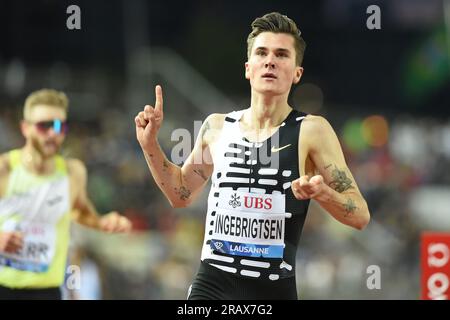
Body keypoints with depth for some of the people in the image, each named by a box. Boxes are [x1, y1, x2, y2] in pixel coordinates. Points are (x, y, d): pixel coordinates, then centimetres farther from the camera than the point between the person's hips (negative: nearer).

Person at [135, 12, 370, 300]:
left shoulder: (311, 130, -4)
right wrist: (150, 144, 11)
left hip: (274, 289, -2)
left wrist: (323, 193, -23)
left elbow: (360, 216, -4)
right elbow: (181, 195, 23)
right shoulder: (217, 127, 7)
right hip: (211, 286, 2)